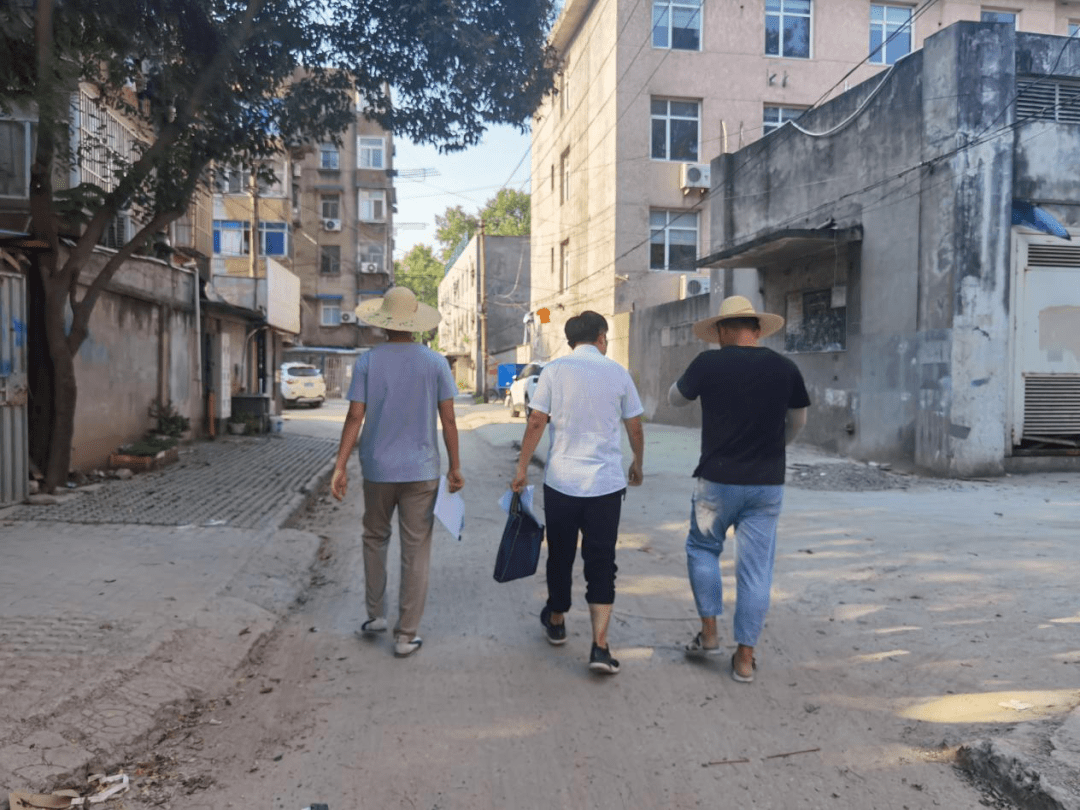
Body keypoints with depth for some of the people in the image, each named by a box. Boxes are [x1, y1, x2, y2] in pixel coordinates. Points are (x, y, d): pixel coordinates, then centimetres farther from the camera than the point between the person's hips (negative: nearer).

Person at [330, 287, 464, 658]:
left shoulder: (367, 362, -4)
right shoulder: (435, 363, -3)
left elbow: (355, 417, -7)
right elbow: (448, 420, -4)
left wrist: (340, 467, -2)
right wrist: (455, 467, 5)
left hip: (378, 469, 1)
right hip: (421, 471, -1)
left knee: (375, 538, 22)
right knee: (416, 551, 5)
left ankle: (375, 615, 26)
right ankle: (406, 635, 10)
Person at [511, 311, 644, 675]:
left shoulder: (554, 370, -2)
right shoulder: (618, 372, 2)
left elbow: (536, 423, -5)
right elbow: (636, 430, 7)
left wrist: (522, 468, 3)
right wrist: (637, 465, 23)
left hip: (561, 481, 0)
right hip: (606, 483, 0)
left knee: (560, 556, 17)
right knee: (601, 563, 6)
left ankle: (556, 621, 36)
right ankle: (599, 645, -1)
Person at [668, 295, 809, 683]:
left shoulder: (708, 364, -9)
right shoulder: (784, 368, -1)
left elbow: (675, 398, 9)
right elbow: (798, 421, 14)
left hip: (718, 480, -2)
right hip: (767, 484, 2)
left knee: (702, 548, 21)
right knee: (756, 567, 8)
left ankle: (709, 633, 20)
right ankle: (745, 657, 14)